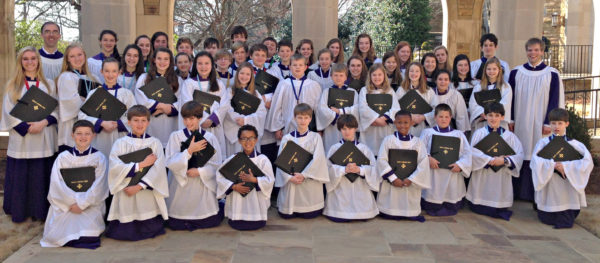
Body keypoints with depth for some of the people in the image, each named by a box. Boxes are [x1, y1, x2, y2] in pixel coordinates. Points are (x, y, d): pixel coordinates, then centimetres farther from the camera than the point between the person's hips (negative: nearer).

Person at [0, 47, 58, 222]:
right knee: (20, 176, 2)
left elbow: (56, 110, 4)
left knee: (42, 176, 2)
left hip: (44, 139, 1)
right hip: (21, 139, -1)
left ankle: (41, 210, 13)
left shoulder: (49, 84, 10)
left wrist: (44, 122, -14)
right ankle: (19, 211, 15)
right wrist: (26, 127, -14)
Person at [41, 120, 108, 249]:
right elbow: (57, 184, -4)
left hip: (91, 205, -1)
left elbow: (98, 187, -6)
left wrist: (82, 204, -15)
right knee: (59, 233, -19)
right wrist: (74, 201, -15)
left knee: (88, 236, -23)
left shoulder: (99, 158, 0)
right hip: (65, 205, 1)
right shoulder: (63, 157, 4)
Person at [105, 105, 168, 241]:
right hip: (125, 192, 0)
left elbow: (158, 169, -6)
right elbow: (115, 167, -10)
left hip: (147, 192, 0)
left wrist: (139, 186, -15)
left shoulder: (155, 143, 5)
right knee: (123, 233, -3)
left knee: (150, 231, -5)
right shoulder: (121, 143, 5)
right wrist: (142, 164, -11)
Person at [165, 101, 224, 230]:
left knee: (211, 221, 3)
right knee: (174, 224, 0)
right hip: (181, 184, 0)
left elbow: (216, 164, -2)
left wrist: (199, 171, -16)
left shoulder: (209, 137, -2)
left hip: (203, 184, 0)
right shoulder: (175, 136, -4)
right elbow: (170, 162, -11)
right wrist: (189, 151, -19)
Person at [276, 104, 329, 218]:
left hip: (310, 179, -1)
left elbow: (317, 159, -8)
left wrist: (303, 175, -16)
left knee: (310, 214, -4)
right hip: (290, 180, 1)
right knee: (286, 215, -2)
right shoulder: (287, 138, 5)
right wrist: (289, 177, -15)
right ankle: (291, 210, 32)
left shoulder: (315, 137, 2)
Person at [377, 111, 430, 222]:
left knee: (410, 208, 6)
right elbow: (381, 161, -8)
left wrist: (411, 179, -14)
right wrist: (393, 178, -14)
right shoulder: (388, 140, -2)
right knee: (388, 214, 2)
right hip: (391, 183, -1)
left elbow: (423, 163, -5)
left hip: (411, 185, 1)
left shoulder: (417, 142, 2)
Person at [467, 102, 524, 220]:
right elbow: (473, 152, -12)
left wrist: (504, 160, -19)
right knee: (477, 208, 4)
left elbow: (519, 155, -3)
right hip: (482, 175, -1)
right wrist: (489, 160, -20)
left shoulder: (509, 135, 5)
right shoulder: (479, 133, -1)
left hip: (501, 175, 1)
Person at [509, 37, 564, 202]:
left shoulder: (552, 74, -1)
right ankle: (517, 190, 16)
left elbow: (555, 101, -2)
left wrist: (548, 123, -8)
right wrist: (510, 119, 1)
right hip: (520, 124, 2)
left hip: (540, 125, -2)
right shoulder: (516, 73, 5)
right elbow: (510, 97, 7)